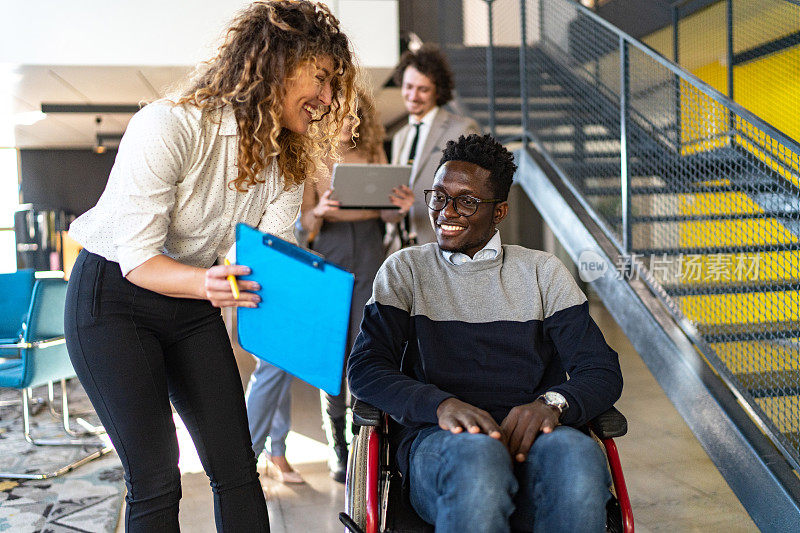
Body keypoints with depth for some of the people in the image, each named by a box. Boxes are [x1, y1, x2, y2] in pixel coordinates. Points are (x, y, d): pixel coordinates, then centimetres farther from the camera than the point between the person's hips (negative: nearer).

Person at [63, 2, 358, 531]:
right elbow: (137, 259, -24)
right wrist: (205, 284, -43)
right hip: (112, 299, -6)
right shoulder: (168, 127, -25)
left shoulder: (287, 161, -3)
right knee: (155, 480, -8)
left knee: (237, 468, 2)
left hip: (194, 308, 6)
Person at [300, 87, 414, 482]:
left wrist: (400, 206, -14)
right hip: (328, 260, -1)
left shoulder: (374, 156, 9)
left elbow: (383, 213, 8)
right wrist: (319, 211, -24)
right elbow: (305, 221, -1)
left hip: (369, 259, 1)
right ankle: (338, 446, 11)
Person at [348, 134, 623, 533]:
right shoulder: (405, 270, 14)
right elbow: (364, 369, 1)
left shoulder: (543, 272, 16)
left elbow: (603, 372, 8)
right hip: (435, 440, -1)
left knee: (578, 455, -34)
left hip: (529, 438, 2)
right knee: (477, 453, -37)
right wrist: (441, 404, -19)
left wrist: (551, 403, -16)